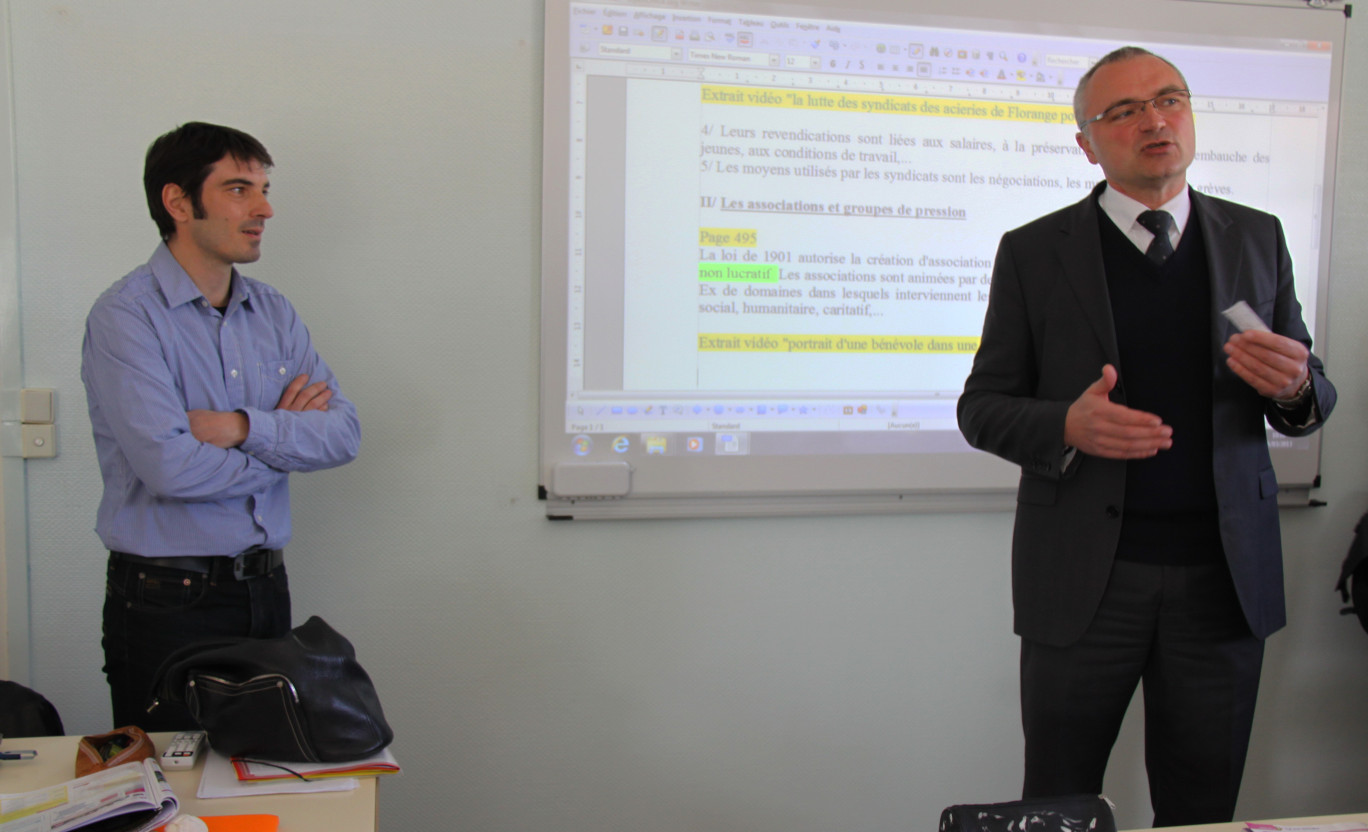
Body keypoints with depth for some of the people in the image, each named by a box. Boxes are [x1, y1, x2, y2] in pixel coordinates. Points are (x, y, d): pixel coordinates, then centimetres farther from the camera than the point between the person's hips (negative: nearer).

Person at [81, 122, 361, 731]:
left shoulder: (272, 311, 9)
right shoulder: (127, 315, -11)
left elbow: (343, 433, -1)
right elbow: (169, 467, -22)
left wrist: (244, 427, -17)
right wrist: (284, 438, -7)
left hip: (266, 588, 6)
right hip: (169, 604, -6)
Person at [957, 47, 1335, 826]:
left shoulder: (1257, 237, 8)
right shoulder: (1033, 252, 0)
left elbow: (1313, 399, 12)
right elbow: (983, 407, 1)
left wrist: (1293, 388, -12)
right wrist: (1068, 428, -20)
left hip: (1223, 575, 2)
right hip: (1085, 578, -2)